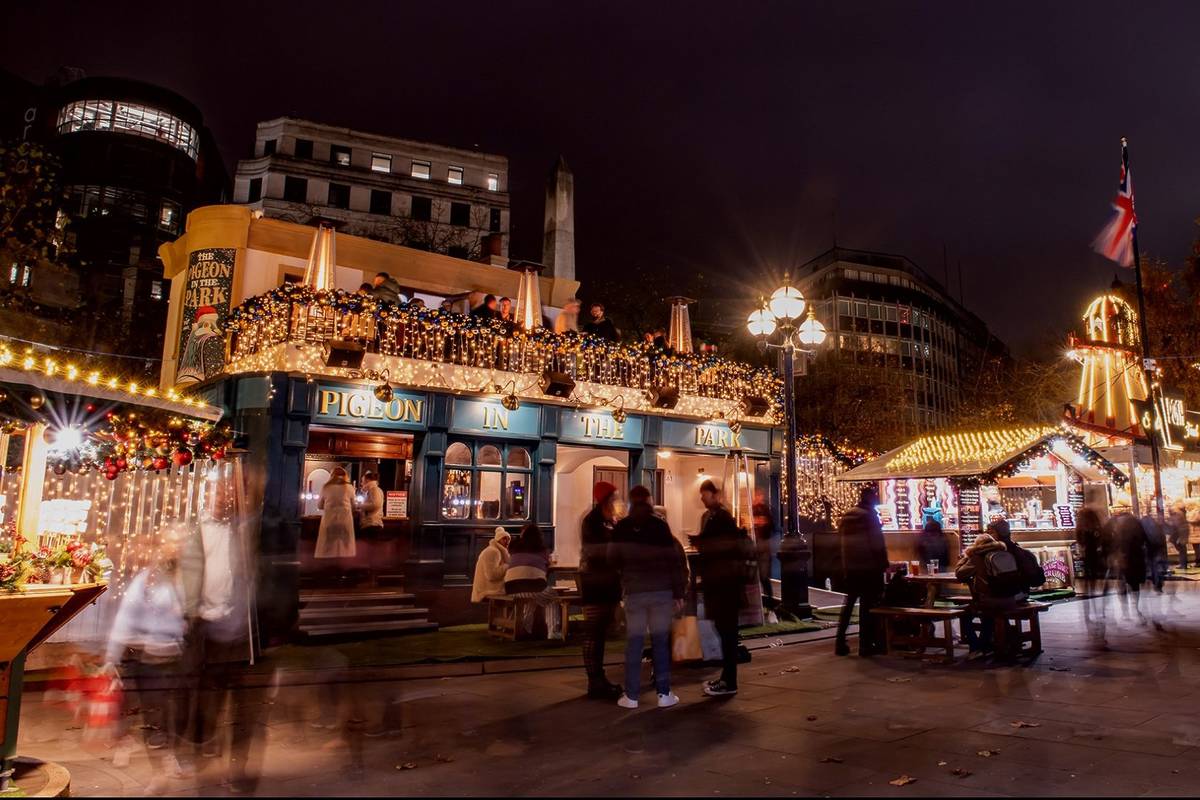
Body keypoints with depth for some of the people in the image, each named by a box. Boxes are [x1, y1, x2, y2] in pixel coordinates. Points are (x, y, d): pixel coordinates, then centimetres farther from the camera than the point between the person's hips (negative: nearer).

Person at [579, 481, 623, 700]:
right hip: (594, 582, -8)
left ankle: (599, 678, 18)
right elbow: (591, 549, -18)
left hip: (610, 581, 8)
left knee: (602, 633, 12)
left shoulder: (613, 522, 17)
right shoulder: (592, 520, -8)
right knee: (593, 633, -7)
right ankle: (594, 682, -6)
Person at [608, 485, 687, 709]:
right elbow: (674, 560, 0)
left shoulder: (621, 528, 2)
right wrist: (678, 593, 3)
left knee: (634, 642, 4)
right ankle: (664, 693, 8)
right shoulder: (660, 525, 2)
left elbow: (613, 560, 4)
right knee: (660, 641, 6)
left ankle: (631, 695, 4)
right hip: (662, 590, 0)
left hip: (634, 591, 0)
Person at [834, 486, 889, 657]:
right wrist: (884, 564, -4)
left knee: (848, 603, 13)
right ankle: (866, 644, 6)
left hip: (849, 568, 6)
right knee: (868, 605, 3)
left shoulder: (845, 517, 8)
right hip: (869, 568, -6)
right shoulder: (870, 516, -11)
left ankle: (840, 643, 13)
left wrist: (846, 564, 15)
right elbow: (878, 545, -14)